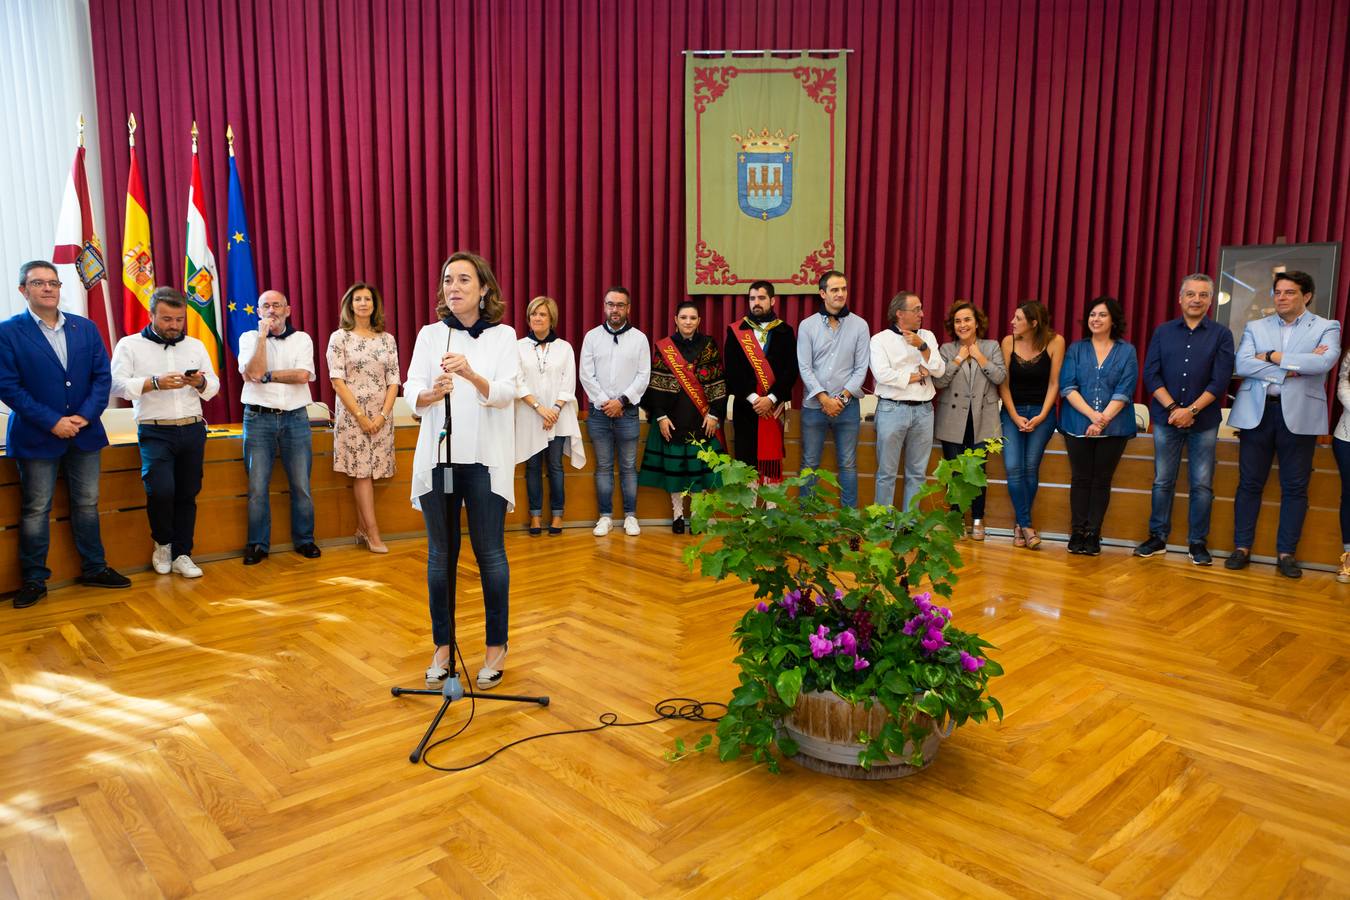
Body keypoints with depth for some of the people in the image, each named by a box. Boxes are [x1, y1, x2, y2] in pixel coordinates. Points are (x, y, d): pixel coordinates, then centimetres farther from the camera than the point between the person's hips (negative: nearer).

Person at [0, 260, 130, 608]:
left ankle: (94, 568, 24)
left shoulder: (86, 328, 6)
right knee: (36, 510, 4)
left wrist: (85, 416, -11)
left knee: (87, 503, 12)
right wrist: (52, 422, -16)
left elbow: (102, 376, 3)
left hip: (84, 432, 3)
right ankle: (34, 580, 15)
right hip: (36, 436, -3)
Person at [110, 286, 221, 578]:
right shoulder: (130, 345, 2)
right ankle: (162, 543, 9)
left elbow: (214, 386, 11)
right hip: (155, 432, -3)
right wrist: (155, 383, -21)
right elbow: (117, 385, -8)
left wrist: (201, 383, -11)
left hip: (193, 430, 3)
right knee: (161, 489, -18)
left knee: (188, 494, 6)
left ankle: (181, 554, 17)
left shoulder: (196, 345, 12)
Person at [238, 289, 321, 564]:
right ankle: (258, 544, 11)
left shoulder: (302, 339, 7)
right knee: (257, 487, 0)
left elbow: (303, 375, -9)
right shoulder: (249, 338, 7)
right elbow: (254, 372, -11)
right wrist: (263, 334, -9)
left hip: (295, 418, 0)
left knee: (301, 485, 3)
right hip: (259, 418, 0)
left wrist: (266, 375, -9)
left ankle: (304, 539, 15)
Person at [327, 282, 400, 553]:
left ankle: (362, 530, 13)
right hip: (352, 415, -3)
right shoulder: (339, 338, 0)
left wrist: (383, 414, -8)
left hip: (381, 416, 3)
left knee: (367, 472, 5)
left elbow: (393, 381, 5)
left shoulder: (387, 339, 8)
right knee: (362, 472, -3)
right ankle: (373, 533, -2)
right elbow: (337, 380, -6)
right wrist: (360, 415, -12)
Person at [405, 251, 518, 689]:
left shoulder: (503, 335, 2)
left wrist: (471, 374, -29)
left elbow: (507, 392, -11)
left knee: (490, 554, 3)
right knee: (441, 556, 8)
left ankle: (496, 647, 15)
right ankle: (442, 645, 20)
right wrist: (432, 392, -25)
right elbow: (412, 392, -2)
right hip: (438, 457, 2)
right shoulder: (429, 334, 8)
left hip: (485, 460, -2)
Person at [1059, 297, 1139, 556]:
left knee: (1101, 481, 5)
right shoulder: (1076, 349, 7)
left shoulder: (1126, 352, 4)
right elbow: (1068, 387, -3)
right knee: (1080, 479, 5)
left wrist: (1103, 420, -17)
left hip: (1114, 427, 0)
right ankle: (1077, 533, 11)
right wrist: (1092, 414, -16)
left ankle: (1093, 534, 11)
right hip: (1078, 425, 1)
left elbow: (1124, 392, -5)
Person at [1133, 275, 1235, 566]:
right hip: (1166, 418, 1)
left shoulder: (1221, 335, 3)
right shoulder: (1163, 332, 6)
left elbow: (1220, 380, -5)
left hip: (1204, 422, -1)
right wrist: (1172, 408, -11)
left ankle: (1197, 542, 12)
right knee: (1163, 481, 6)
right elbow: (1150, 374, 0)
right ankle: (1158, 537, 15)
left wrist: (1191, 410, -15)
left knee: (1202, 484, 3)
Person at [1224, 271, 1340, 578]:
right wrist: (1290, 369, -13)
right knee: (1249, 483, 5)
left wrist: (1273, 356, -9)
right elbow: (1241, 365, -6)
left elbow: (1324, 362, -14)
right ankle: (1242, 548, 13)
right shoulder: (1255, 327, 10)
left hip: (1299, 414, -1)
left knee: (1295, 487, 4)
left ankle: (1286, 554, 13)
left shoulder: (1326, 327, 5)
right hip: (1256, 412, 1)